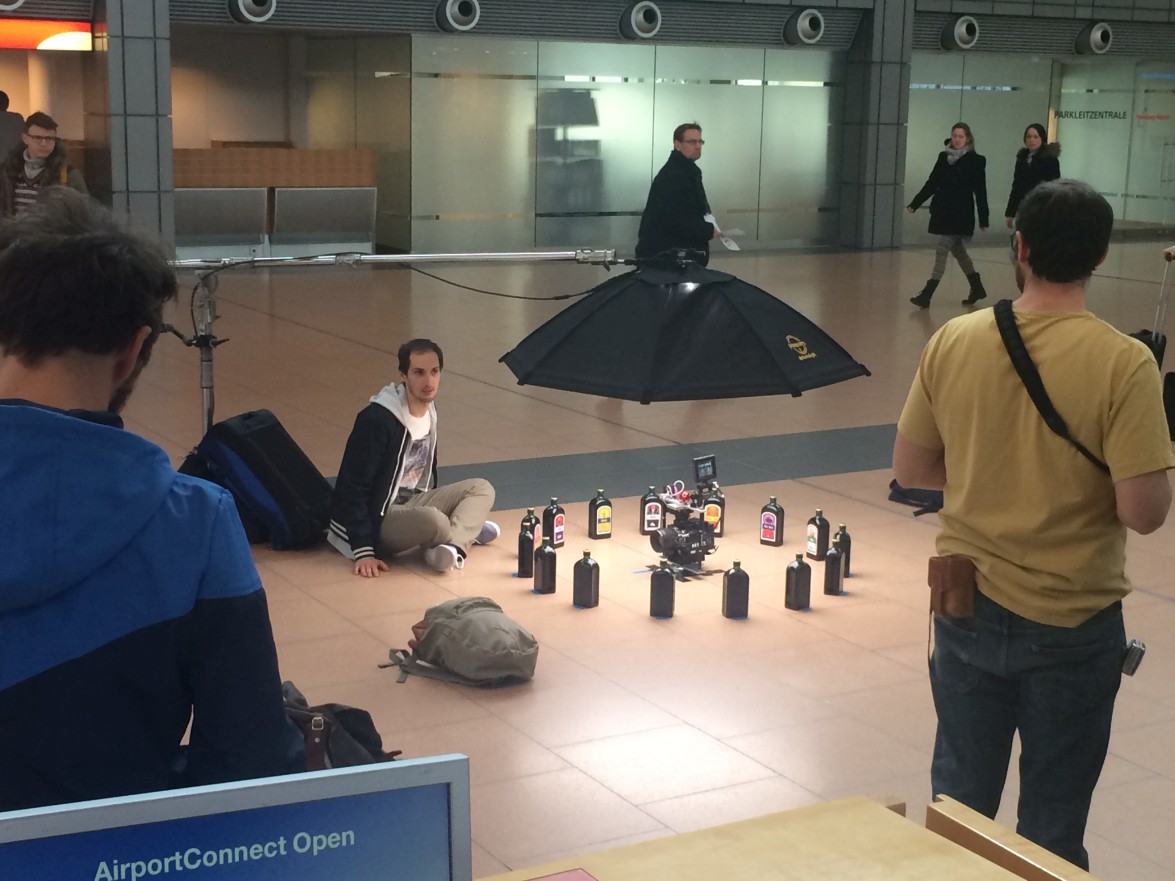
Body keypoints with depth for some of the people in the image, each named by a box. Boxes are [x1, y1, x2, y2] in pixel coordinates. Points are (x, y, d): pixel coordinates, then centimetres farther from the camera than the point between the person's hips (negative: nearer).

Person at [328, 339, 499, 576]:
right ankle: (467, 530, -5)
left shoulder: (430, 409, 3)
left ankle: (453, 545, -25)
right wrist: (363, 552, -27)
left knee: (482, 488, -4)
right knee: (434, 522, -36)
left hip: (412, 504, 9)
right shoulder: (377, 420, -23)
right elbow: (353, 489, -23)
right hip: (374, 519, -9)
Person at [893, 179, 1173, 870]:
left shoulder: (953, 341, -7)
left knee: (957, 807, 19)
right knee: (1052, 829, 14)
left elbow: (911, 470, 1)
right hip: (1074, 627, -3)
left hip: (967, 611, 3)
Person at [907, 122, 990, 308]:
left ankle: (926, 294, -11)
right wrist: (915, 203, 6)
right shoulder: (944, 157, 8)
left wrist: (983, 220, -7)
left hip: (961, 214, -6)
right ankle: (976, 288, 30)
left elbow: (980, 192, -7)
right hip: (943, 212, 6)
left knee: (942, 250, -10)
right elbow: (931, 183, 12)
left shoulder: (976, 161, -6)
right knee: (958, 251, 15)